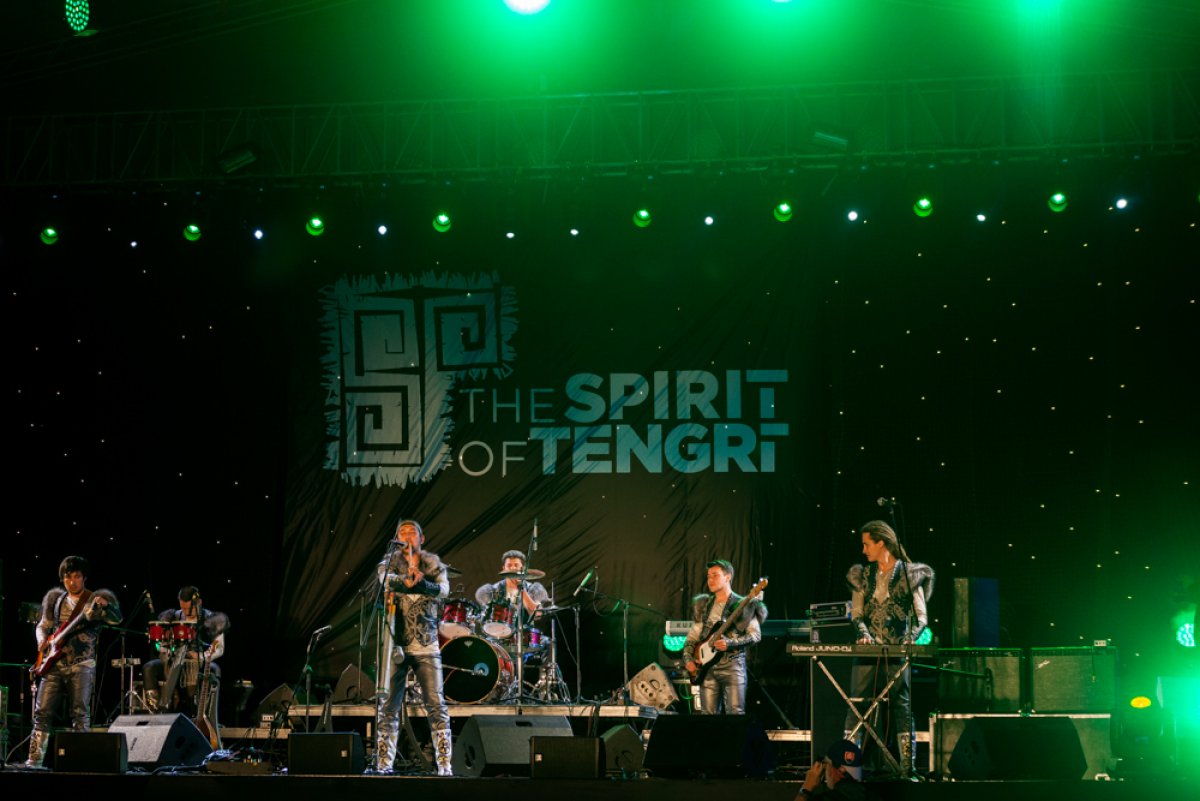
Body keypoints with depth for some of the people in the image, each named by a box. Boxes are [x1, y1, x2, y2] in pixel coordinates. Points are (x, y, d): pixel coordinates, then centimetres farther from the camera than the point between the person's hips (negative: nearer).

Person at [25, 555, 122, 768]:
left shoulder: (96, 600, 0)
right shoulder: (56, 600, 15)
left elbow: (115, 618, -16)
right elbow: (43, 625, 23)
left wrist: (103, 606, -37)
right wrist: (42, 640, 1)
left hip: (81, 665, -4)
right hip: (54, 662, 4)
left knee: (80, 714, -7)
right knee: (42, 711, 1)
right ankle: (35, 758, 5)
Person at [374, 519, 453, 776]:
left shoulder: (432, 563, 9)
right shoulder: (391, 561, 7)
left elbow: (444, 588, -10)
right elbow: (385, 578, -16)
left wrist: (421, 582, -29)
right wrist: (405, 581, -36)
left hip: (426, 645, 0)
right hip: (395, 644, 0)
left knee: (436, 705, -6)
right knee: (388, 706, -1)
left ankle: (444, 765, -6)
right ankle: (384, 764, 5)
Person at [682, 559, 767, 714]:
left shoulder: (743, 604, 1)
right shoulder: (703, 605, 17)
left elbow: (755, 634, -6)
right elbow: (692, 637, 19)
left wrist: (730, 643, -18)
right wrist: (688, 659, 4)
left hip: (732, 665, -5)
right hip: (707, 666, 5)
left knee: (735, 712, -11)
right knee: (709, 713, 1)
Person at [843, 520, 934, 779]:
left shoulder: (909, 574, 2)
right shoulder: (862, 575, 12)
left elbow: (921, 615, -1)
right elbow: (856, 612, 8)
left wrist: (912, 636, -20)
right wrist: (863, 633, -12)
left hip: (897, 650, -3)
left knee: (901, 705, -3)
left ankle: (908, 768, -1)